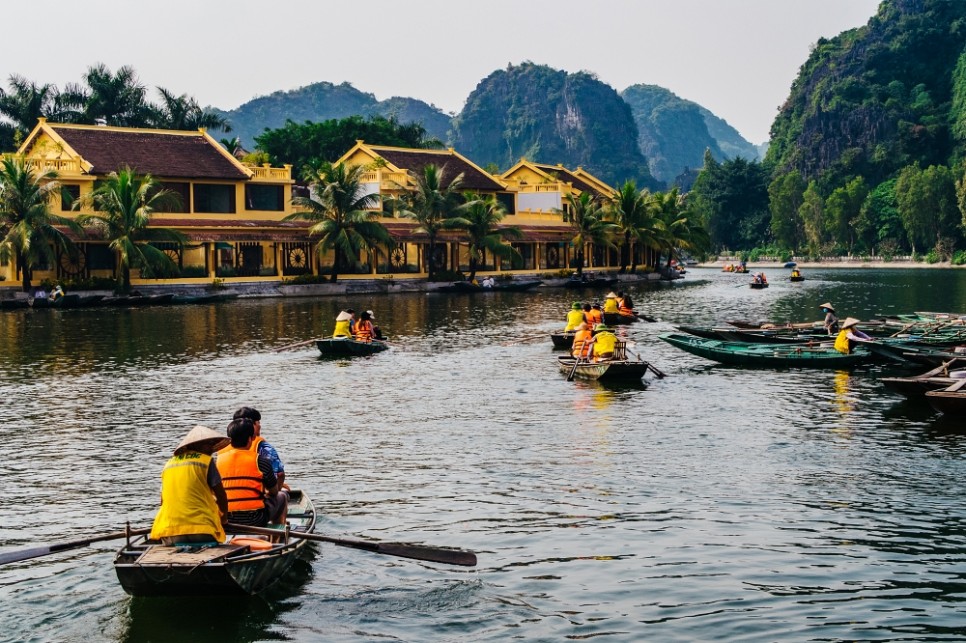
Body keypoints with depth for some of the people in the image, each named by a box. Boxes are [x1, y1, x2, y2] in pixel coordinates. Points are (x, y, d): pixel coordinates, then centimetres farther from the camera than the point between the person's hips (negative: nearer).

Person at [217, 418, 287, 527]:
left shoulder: (218, 460, 2)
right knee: (282, 495, 24)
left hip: (225, 520, 4)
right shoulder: (260, 461, -7)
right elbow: (274, 491, 5)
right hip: (255, 520, -4)